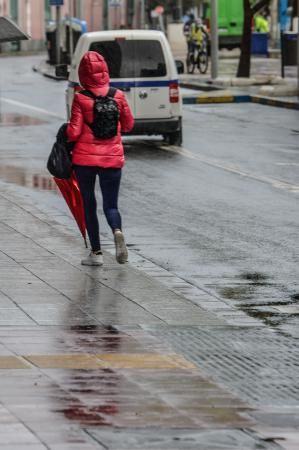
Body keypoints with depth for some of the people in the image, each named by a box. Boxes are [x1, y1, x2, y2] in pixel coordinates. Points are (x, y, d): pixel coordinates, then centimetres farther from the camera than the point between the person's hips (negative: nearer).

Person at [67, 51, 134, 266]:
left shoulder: (80, 98, -11)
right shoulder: (118, 96, -3)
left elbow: (74, 132, -11)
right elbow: (128, 125, 7)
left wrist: (66, 133, 10)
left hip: (85, 157, -2)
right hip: (113, 157, 2)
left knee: (89, 205, 12)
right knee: (111, 205, 9)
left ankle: (96, 252, 11)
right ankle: (117, 232, -23)